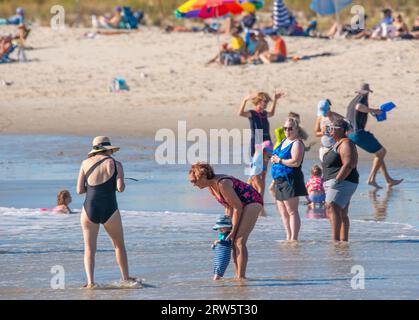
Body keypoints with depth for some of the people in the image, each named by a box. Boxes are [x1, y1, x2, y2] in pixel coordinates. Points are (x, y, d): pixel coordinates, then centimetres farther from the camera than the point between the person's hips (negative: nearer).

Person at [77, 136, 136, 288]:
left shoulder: (86, 163, 6)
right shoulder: (115, 164, 0)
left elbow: (79, 190, 4)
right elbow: (120, 188, -10)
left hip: (90, 209, 1)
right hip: (109, 210, -1)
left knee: (89, 248, 6)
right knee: (119, 245, 19)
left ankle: (90, 281, -10)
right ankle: (126, 278, 27)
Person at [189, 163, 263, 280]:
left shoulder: (222, 184, -29)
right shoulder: (210, 186, -1)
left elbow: (237, 207, -24)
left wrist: (233, 231, -18)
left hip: (252, 201, -9)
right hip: (241, 205, 10)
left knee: (239, 242, -15)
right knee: (234, 242, 5)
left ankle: (241, 277, -15)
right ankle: (237, 276, 8)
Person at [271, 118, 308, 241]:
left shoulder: (297, 143, -12)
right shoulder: (284, 141, 17)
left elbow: (296, 162, -23)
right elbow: (277, 156, 28)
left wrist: (279, 160, -15)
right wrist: (274, 159, 4)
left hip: (290, 180, -10)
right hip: (280, 180, 10)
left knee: (292, 211, -10)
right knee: (283, 212, 12)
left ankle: (294, 239, -11)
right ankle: (289, 237, 19)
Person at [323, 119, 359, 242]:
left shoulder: (346, 144, -12)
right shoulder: (338, 144, 21)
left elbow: (348, 165, -23)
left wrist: (337, 180, -25)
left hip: (342, 182, -11)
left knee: (332, 208, -22)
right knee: (342, 215, 10)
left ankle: (335, 239, -30)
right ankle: (344, 240, 12)